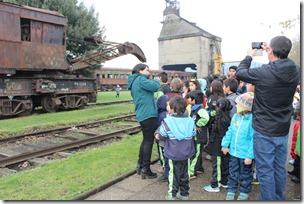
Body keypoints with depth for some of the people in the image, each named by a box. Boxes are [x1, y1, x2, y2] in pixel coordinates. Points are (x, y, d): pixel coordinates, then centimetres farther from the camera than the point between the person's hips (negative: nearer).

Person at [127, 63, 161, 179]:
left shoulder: (134, 82, 20)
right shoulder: (140, 79, -10)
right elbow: (155, 87, -19)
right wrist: (156, 80, 1)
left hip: (142, 115, 10)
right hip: (148, 114, -10)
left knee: (145, 140, 20)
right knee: (149, 141, -1)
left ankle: (140, 165, 28)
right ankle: (145, 170, 7)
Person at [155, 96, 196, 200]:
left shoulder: (167, 121, -16)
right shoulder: (190, 121, -5)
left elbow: (162, 136, -8)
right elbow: (193, 134, 5)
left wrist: (157, 136, 14)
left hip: (173, 154, -3)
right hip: (186, 153, 4)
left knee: (173, 174, 10)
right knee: (184, 174, 17)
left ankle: (171, 195, 20)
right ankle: (184, 194, 29)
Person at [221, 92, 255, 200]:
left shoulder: (252, 120, -21)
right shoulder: (235, 117, -1)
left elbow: (253, 139, -21)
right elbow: (230, 132, 8)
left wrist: (250, 155, -21)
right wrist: (225, 144, 6)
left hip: (245, 155, -5)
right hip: (233, 152, 6)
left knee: (245, 175, 16)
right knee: (233, 173, 19)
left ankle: (244, 192, 35)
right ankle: (231, 191, 34)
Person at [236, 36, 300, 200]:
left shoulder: (263, 72, -21)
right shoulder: (295, 71, -5)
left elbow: (240, 73, -4)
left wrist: (249, 56, 11)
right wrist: (271, 52, 21)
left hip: (264, 132, -6)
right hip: (283, 131, 6)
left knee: (265, 170, 6)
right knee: (280, 168, 19)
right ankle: (279, 198, 35)